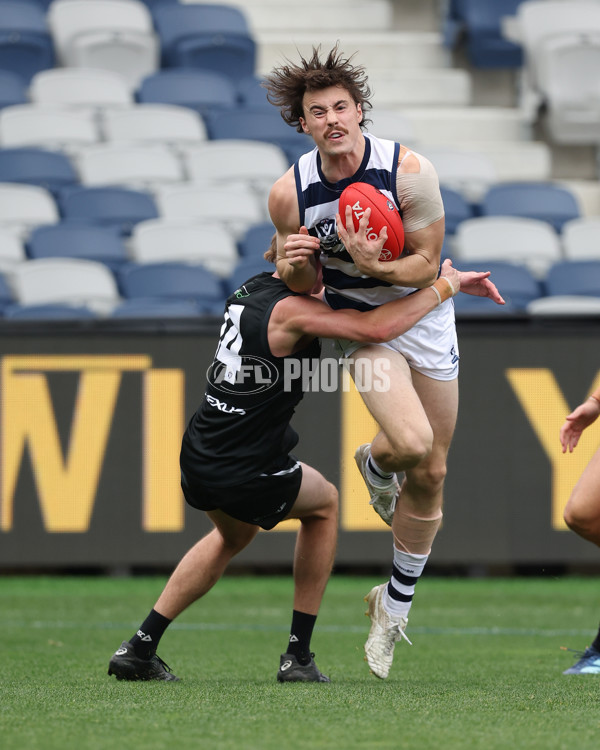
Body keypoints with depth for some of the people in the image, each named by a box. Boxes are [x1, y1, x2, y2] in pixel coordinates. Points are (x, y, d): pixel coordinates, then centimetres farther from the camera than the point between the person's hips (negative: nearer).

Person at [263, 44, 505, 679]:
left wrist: (375, 267, -32)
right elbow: (303, 286, -2)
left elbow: (427, 265, -13)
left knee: (431, 474, 5)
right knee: (412, 443, -28)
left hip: (424, 314, 1)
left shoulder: (410, 171, -20)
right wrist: (293, 266, -26)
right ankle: (375, 463, 11)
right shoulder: (289, 192, -15)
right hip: (359, 323, -1)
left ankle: (395, 605, 24)